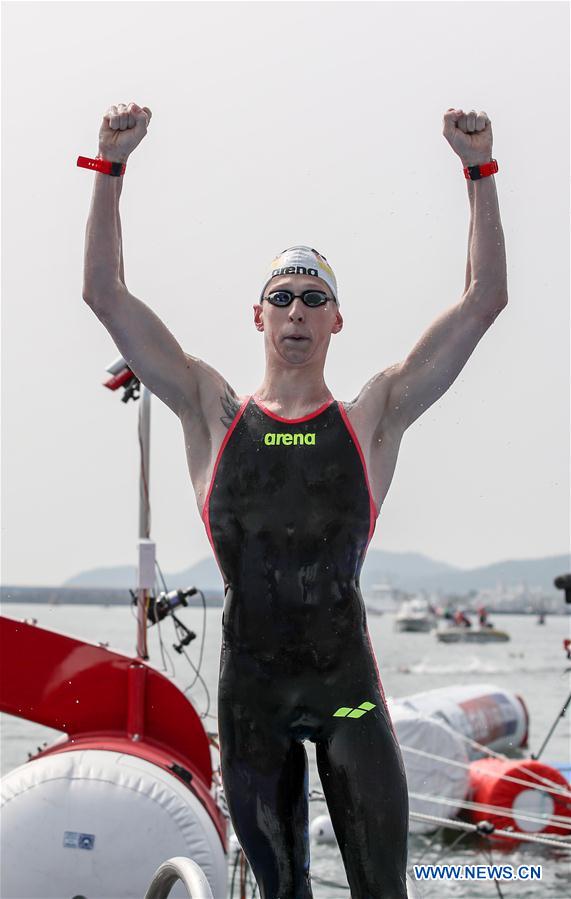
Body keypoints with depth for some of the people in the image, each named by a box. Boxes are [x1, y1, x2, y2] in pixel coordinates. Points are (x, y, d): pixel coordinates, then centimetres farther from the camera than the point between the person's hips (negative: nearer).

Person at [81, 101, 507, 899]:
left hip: (349, 685, -1)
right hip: (250, 689, 1)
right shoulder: (214, 415, 4)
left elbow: (485, 299, 0)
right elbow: (105, 295, 1)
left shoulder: (373, 419, 2)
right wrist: (112, 166, -6)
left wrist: (479, 170, -4)